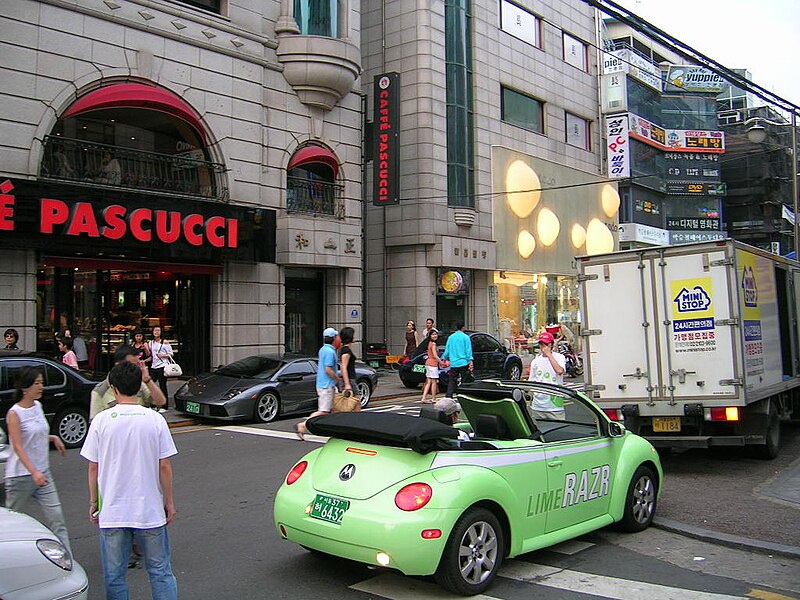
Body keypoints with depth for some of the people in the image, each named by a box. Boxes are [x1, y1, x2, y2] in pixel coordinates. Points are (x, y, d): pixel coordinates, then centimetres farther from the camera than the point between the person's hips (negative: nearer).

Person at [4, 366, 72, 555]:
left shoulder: (37, 405, 7)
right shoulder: (14, 413, -13)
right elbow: (18, 447, -19)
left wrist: (52, 437, 7)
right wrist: (33, 472, -28)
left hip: (43, 473, 6)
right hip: (21, 475, -6)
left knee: (56, 517, -1)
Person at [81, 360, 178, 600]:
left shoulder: (101, 421, -6)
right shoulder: (155, 420, -6)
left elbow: (93, 467, -2)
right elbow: (164, 467, -5)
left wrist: (93, 502, 11)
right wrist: (169, 501, 6)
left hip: (112, 512, 0)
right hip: (150, 510, 0)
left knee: (114, 576, 13)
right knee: (160, 572, 11)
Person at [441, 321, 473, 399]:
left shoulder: (451, 337, 8)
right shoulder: (465, 337, -4)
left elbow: (447, 350, 12)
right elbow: (468, 350, -8)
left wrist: (444, 358, 23)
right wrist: (470, 360, -9)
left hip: (453, 363, 4)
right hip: (463, 362, -4)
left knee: (452, 380, 8)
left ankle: (448, 396, 1)